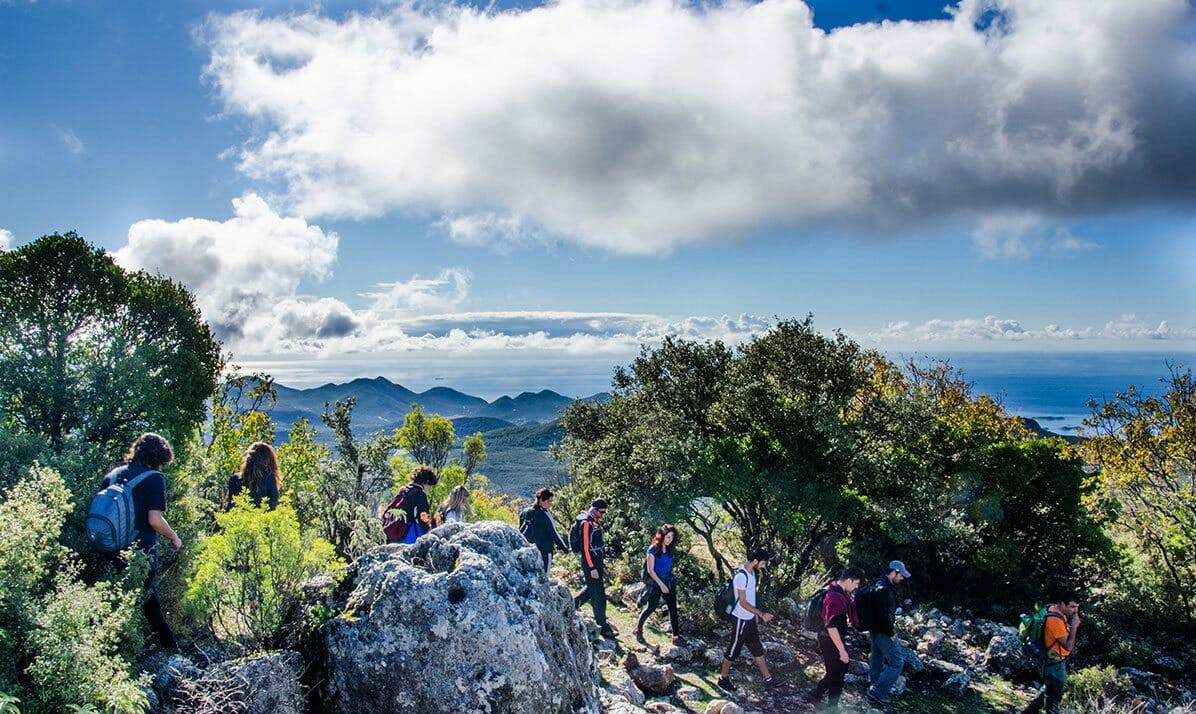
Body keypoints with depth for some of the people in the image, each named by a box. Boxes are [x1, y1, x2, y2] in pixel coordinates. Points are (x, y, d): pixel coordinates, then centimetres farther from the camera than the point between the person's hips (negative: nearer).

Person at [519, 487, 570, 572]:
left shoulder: (525, 512, 7)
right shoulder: (545, 515, -13)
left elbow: (521, 531, 14)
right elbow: (554, 534, -11)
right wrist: (565, 548, -3)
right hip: (544, 552, -7)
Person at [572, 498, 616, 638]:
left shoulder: (595, 522, 12)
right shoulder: (586, 523, -18)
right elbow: (585, 547, -21)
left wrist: (601, 564, 20)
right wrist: (592, 568, -21)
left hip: (597, 562, 10)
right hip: (590, 563, -10)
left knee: (591, 589, 19)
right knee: (598, 595, -4)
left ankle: (571, 604, 34)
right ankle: (603, 627, 3)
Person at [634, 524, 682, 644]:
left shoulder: (669, 549, 4)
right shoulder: (653, 550, -13)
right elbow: (650, 570, -13)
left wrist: (672, 580, 7)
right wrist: (661, 584, -15)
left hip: (669, 581, 6)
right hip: (656, 581, -6)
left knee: (673, 607, 2)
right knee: (651, 607, -1)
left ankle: (676, 636, 6)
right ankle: (638, 628, 21)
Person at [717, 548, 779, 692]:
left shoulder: (752, 572, 1)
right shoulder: (741, 576, -28)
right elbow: (743, 602, -25)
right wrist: (761, 614, -21)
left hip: (750, 618, 9)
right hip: (741, 620, -9)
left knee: (757, 649, 17)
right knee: (734, 650, 7)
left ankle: (768, 679, 28)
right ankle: (723, 679, 24)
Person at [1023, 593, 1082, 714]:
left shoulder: (1055, 609, 1)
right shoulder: (1056, 620, -30)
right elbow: (1068, 646, -29)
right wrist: (1074, 626, -29)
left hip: (1055, 662, 10)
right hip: (1054, 665, -10)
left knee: (1048, 691, 25)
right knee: (1054, 697, 6)